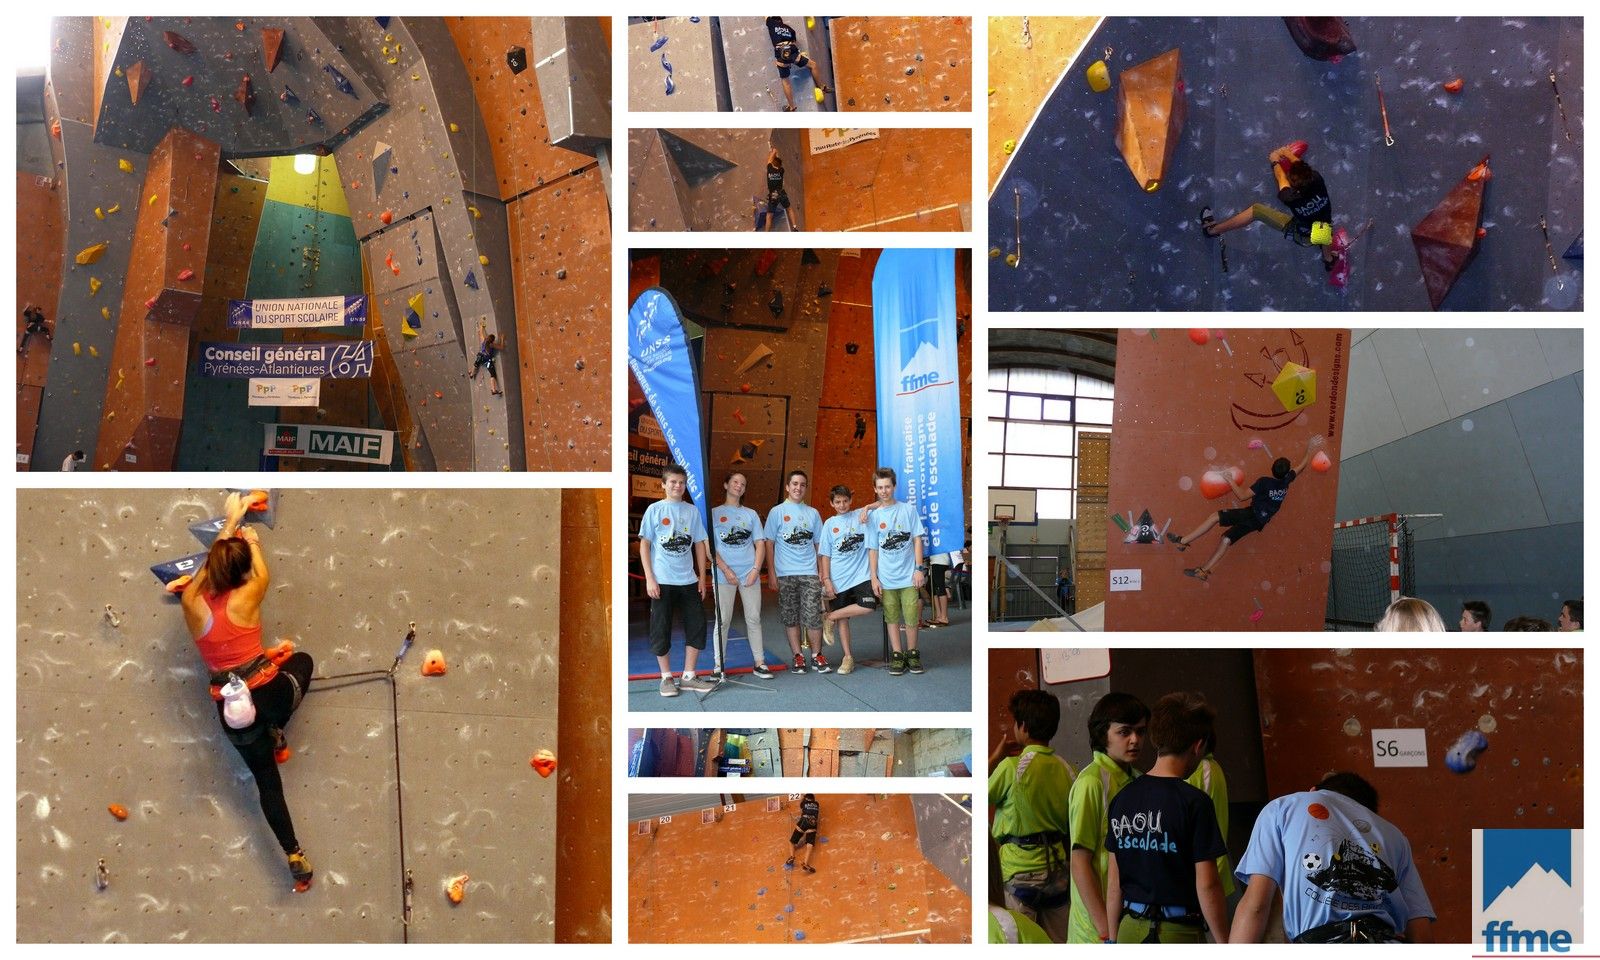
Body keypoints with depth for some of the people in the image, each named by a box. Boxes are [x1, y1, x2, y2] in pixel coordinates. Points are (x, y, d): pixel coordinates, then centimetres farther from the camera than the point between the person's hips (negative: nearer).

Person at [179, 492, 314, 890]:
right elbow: (263, 574, 15)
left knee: (267, 782, 17)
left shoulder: (191, 602, 0)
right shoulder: (244, 599, -8)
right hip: (269, 693, -3)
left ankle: (294, 857, 10)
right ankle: (277, 732, 16)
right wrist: (253, 542, 33)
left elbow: (210, 563, 19)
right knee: (301, 660, 32)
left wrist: (229, 524, 32)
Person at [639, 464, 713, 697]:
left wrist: (702, 577, 7)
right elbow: (644, 545, -2)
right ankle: (666, 678, 13)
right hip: (662, 581, -3)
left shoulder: (692, 511, 8)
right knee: (661, 630, 1)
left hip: (688, 581, 3)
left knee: (697, 627, 2)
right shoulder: (654, 510, -1)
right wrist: (649, 579, -9)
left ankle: (688, 677, 13)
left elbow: (699, 544, 12)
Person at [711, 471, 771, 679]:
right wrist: (725, 570, -11)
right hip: (724, 575, -2)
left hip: (750, 574, 2)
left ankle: (760, 663, 8)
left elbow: (760, 544, 9)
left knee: (754, 619, 3)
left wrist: (756, 569, -5)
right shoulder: (715, 513, 6)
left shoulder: (751, 514, 14)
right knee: (723, 620, -2)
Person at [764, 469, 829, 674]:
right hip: (785, 574, -1)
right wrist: (772, 574, -3)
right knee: (791, 618, 4)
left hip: (810, 573, 1)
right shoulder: (777, 512, 3)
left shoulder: (813, 513, 10)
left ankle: (817, 655, 9)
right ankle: (798, 656, 13)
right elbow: (769, 544, 2)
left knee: (813, 616, -4)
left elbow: (819, 544, 13)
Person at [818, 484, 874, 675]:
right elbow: (825, 554, 5)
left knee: (868, 606, -22)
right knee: (843, 620, 3)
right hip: (838, 579, 0)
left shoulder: (860, 517, 5)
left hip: (861, 575, 0)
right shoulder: (830, 524, 6)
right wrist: (826, 580, -3)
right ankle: (847, 657, 13)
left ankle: (829, 617, -4)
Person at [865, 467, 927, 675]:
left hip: (909, 576, -1)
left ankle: (912, 654, 16)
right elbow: (872, 549, 4)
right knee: (892, 619, 7)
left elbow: (917, 540, 2)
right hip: (886, 578, 1)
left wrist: (919, 568, -4)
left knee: (911, 618, 1)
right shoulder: (873, 515, 2)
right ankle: (897, 656, 16)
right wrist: (874, 577, 0)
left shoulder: (909, 510, 1)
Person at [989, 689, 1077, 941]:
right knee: (1059, 942, 9)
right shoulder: (1065, 769, 2)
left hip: (1021, 869, -5)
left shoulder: (1011, 767, -14)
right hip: (1059, 867, 5)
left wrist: (996, 756, 9)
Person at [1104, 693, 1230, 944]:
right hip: (1179, 933, -6)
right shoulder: (1194, 802, -12)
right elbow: (1207, 885, -13)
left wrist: (1113, 940, 16)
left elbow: (1113, 881, 9)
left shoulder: (1122, 799, 6)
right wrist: (1224, 946, -5)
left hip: (1130, 932, 6)